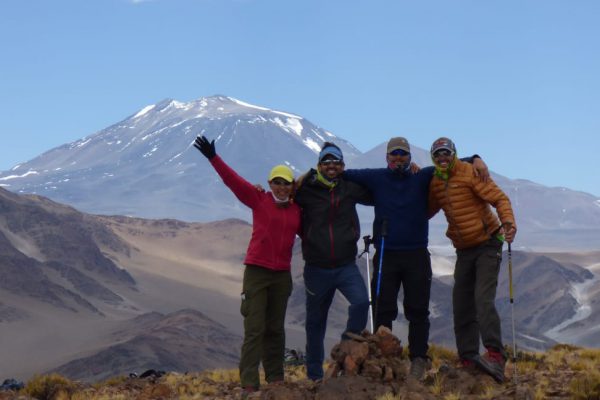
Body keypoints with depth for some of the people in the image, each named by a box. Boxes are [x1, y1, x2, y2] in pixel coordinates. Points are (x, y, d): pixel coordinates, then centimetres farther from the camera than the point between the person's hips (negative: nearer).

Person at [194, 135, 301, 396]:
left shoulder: (297, 211, 5)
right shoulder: (258, 200, -4)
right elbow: (233, 180, -12)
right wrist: (213, 158, -20)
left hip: (282, 275, 4)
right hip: (257, 271, -4)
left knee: (275, 329, 12)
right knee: (255, 329, -7)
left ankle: (275, 380, 19)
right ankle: (249, 384, -7)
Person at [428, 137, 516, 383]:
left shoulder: (470, 173, -11)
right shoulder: (435, 183, 7)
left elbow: (499, 198, -18)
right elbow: (426, 212, 19)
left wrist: (508, 221, -34)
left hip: (487, 244, -7)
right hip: (464, 250, 7)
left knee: (483, 299, -21)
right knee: (461, 306, 4)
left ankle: (495, 355, -24)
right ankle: (468, 360, 9)